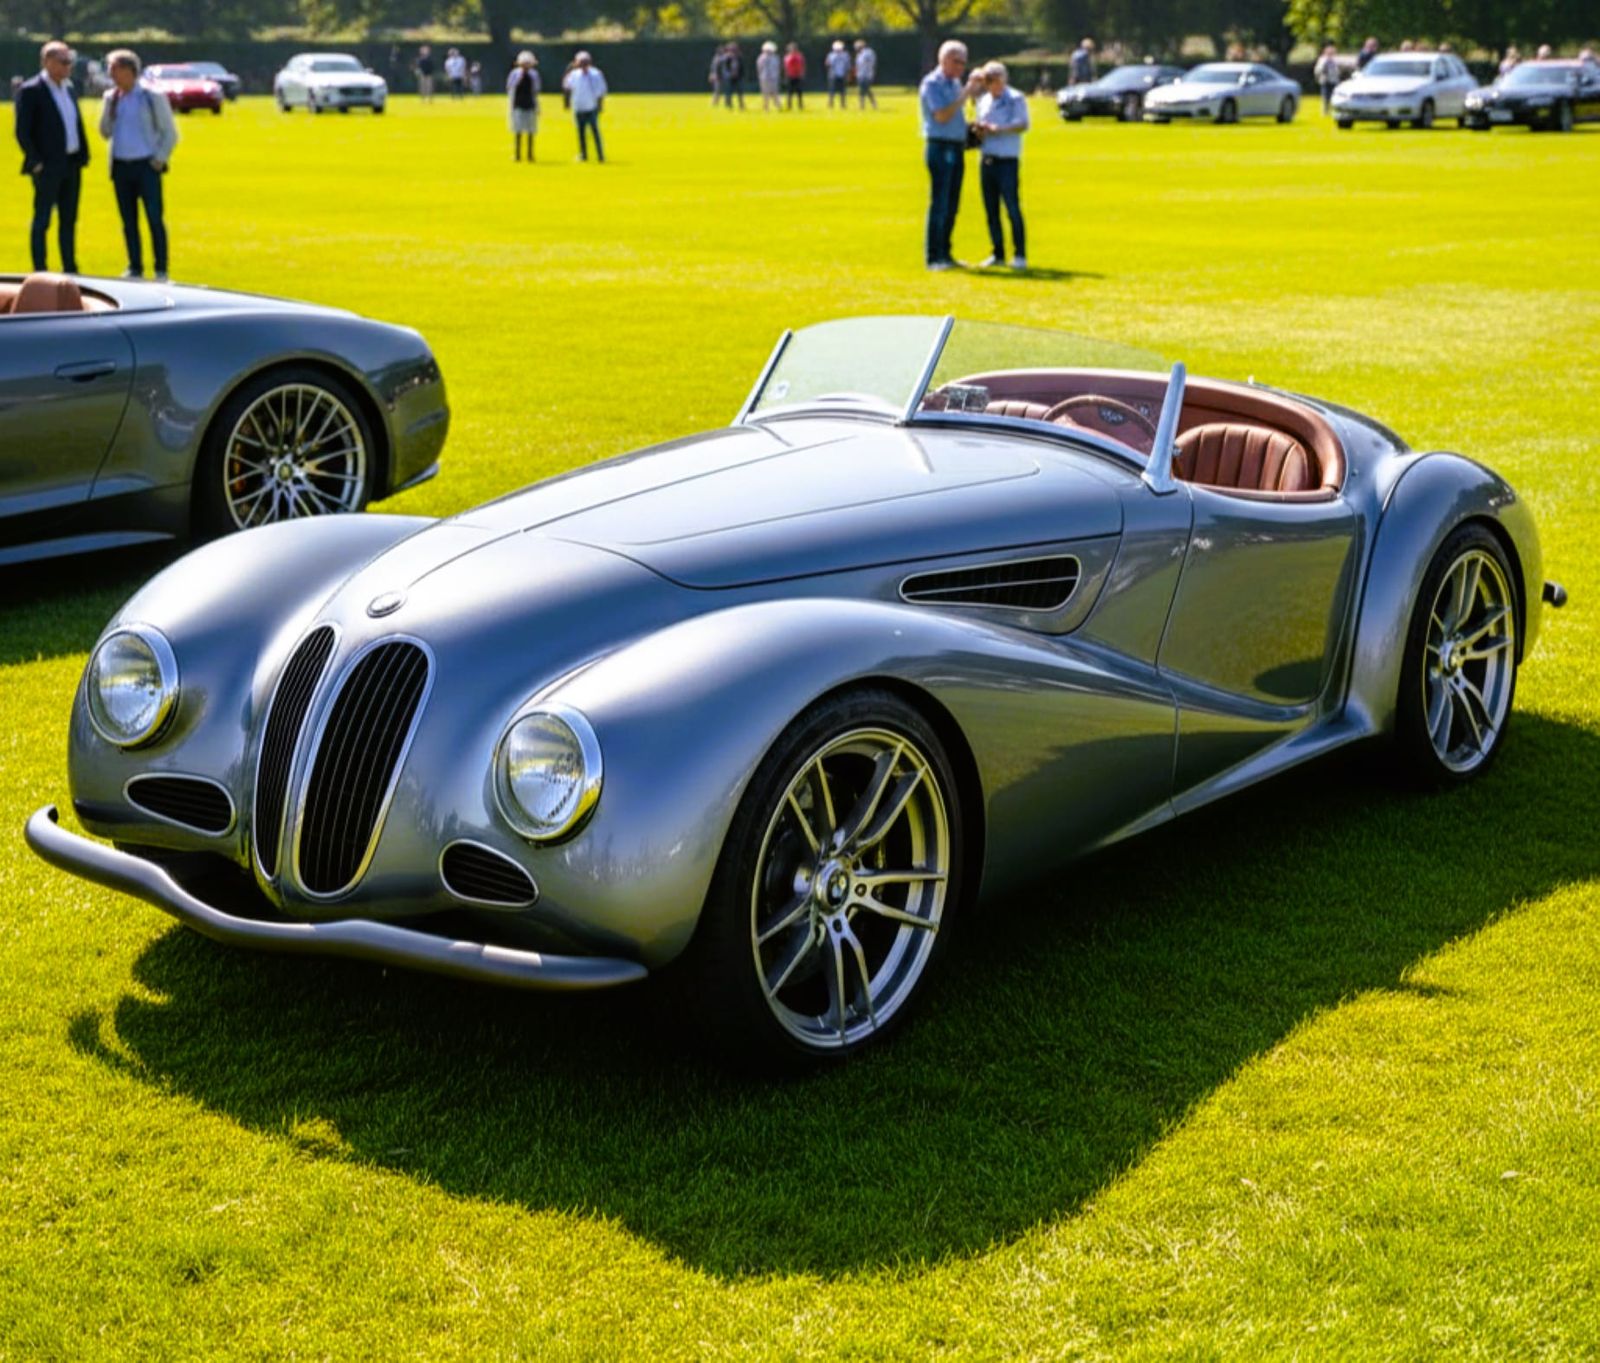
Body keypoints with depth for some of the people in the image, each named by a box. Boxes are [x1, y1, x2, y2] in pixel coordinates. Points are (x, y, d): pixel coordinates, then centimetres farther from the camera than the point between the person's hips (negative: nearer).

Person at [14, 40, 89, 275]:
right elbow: (22, 132, -11)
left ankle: (70, 269, 18)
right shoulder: (31, 90, -9)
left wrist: (83, 156, 8)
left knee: (69, 220, 11)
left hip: (72, 165, 7)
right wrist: (36, 162, -14)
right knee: (42, 220, -1)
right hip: (48, 167, -7)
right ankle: (39, 271, 2)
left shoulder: (68, 88, 13)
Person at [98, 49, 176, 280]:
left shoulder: (152, 97, -2)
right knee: (128, 221, 7)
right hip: (121, 166, 5)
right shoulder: (111, 98, 10)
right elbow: (106, 132, 13)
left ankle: (161, 270, -3)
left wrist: (160, 159, -8)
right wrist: (110, 106, 0)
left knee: (155, 218, -7)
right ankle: (135, 268, 13)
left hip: (146, 165, -5)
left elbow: (170, 133, 1)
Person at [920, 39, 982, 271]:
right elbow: (942, 116, -19)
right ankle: (934, 258, -4)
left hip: (956, 147, 8)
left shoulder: (955, 83, 15)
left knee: (952, 206, 10)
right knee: (939, 204, -7)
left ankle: (945, 254, 17)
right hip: (940, 147, -8)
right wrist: (965, 94, -18)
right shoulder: (932, 83, -10)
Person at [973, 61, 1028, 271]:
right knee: (991, 210, 6)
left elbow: (1023, 124, -15)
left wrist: (998, 129, -26)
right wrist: (979, 131, -1)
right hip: (987, 159, 6)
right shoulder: (983, 100, 16)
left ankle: (1019, 255, -5)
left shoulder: (1016, 98, -2)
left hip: (1007, 160, -6)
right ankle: (998, 254, 13)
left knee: (1012, 208, -8)